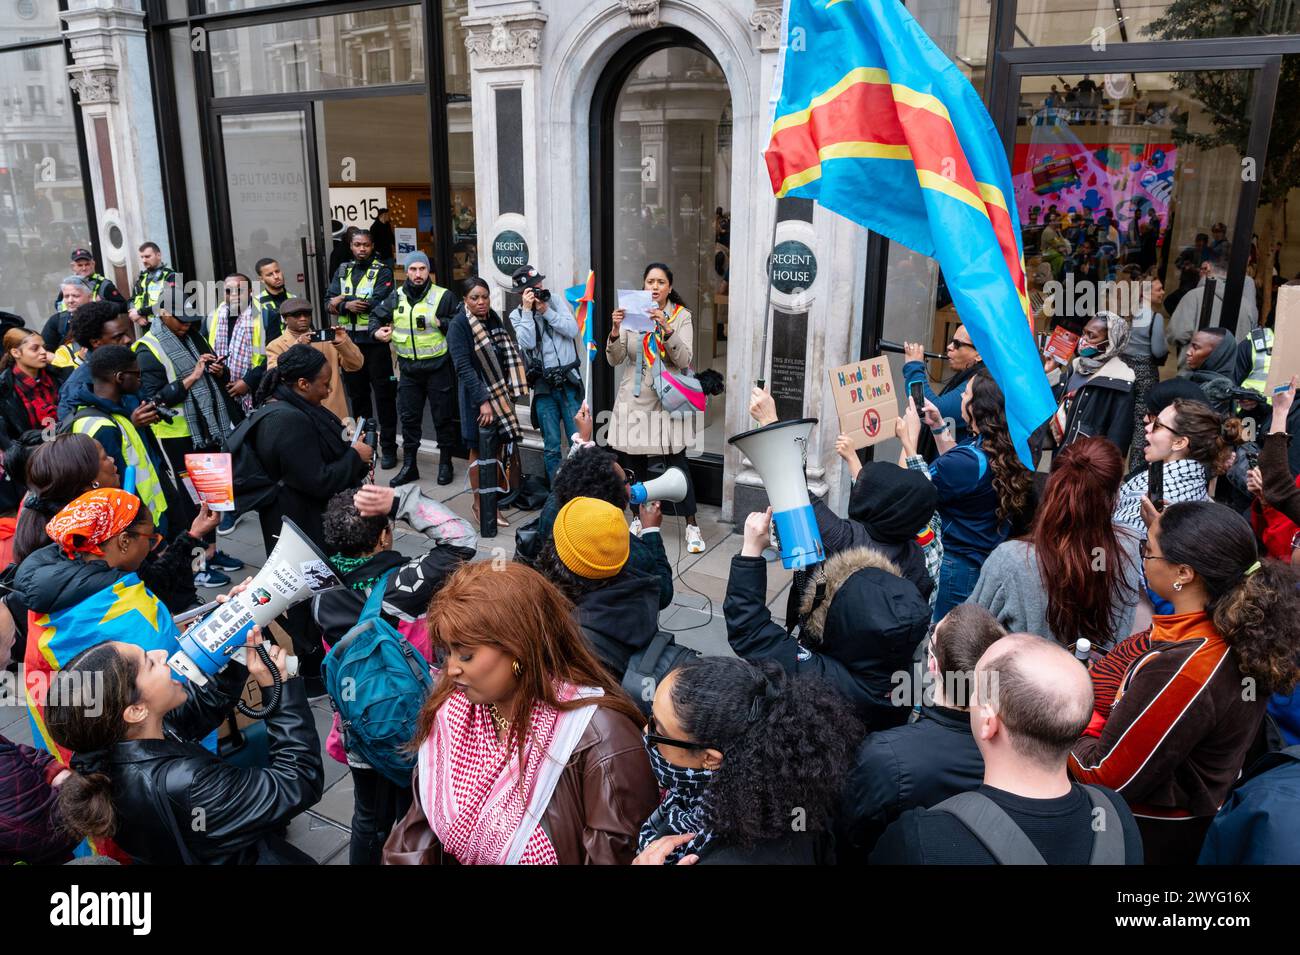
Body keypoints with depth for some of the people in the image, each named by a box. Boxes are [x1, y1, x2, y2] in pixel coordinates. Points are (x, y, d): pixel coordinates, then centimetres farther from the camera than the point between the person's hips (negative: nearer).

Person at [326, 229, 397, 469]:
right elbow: (329, 305, 4)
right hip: (349, 342, 5)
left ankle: (388, 448, 6)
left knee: (384, 396, -1)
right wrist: (349, 305, -15)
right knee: (357, 395, 13)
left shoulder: (382, 272, -3)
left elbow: (377, 304, -18)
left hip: (375, 343, -5)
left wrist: (343, 301, -9)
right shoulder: (343, 271, 12)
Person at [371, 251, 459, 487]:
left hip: (437, 367, -4)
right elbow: (376, 316, 19)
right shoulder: (396, 297, 7)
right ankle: (409, 465, 20)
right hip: (408, 368, 4)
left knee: (443, 417, 5)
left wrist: (440, 323, -20)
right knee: (408, 417, 9)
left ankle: (445, 463, 19)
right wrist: (376, 331, -1)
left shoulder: (443, 296, -5)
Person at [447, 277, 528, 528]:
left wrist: (510, 391, 5)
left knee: (498, 447, 9)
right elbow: (464, 367, -17)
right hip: (477, 396, -6)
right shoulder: (458, 326, -11)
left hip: (500, 394, 6)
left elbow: (508, 357, 13)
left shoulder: (494, 320, 8)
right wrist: (483, 401, -22)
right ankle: (480, 505, 11)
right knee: (479, 450, 2)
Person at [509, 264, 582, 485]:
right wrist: (528, 310, -12)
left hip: (569, 381, 1)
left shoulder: (556, 301, 7)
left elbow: (573, 330, -5)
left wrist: (546, 311, -10)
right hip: (543, 386, 0)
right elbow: (528, 343, -13)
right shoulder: (517, 315, 4)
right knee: (551, 446, 4)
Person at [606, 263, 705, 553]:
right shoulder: (631, 313, 3)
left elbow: (684, 360, -13)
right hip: (634, 399, 2)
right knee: (633, 462, 8)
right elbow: (614, 360, -2)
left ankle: (692, 526, 6)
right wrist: (615, 331, -20)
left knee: (677, 462, -4)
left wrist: (667, 328, -26)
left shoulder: (681, 316, -1)